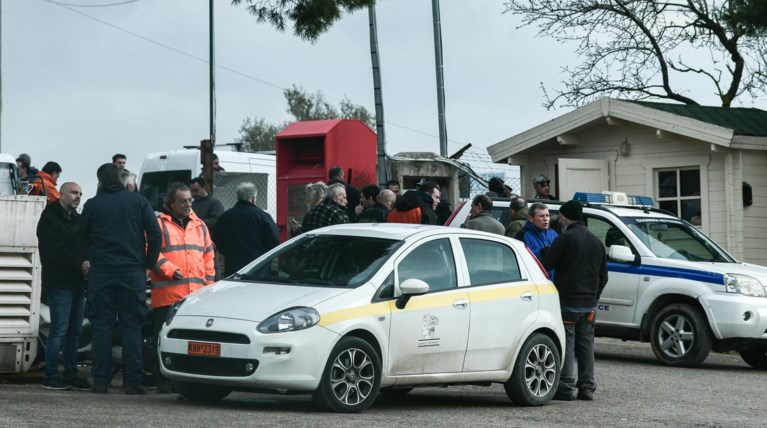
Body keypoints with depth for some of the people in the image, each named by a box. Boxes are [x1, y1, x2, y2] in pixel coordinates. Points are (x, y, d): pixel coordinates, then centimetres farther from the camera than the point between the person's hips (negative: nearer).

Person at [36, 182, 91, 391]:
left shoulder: (77, 219, 21)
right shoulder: (50, 218, -4)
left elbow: (85, 247, 19)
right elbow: (55, 252, -15)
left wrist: (87, 264, -3)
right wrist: (80, 265, -15)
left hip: (77, 283, 8)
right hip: (59, 284, -8)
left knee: (75, 331, 7)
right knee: (59, 330, -10)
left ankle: (71, 374, 12)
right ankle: (51, 376, -6)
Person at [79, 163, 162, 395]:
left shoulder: (92, 205, 2)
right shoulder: (138, 201, 2)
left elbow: (83, 237, 7)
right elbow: (155, 234, -2)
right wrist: (148, 264, 6)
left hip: (100, 273, 0)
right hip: (132, 271, 0)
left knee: (101, 326, 4)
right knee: (132, 327, 3)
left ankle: (100, 381, 1)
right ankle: (133, 382, -1)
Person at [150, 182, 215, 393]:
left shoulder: (199, 225, 20)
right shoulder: (159, 224, 4)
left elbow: (208, 257, 22)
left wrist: (209, 284, 15)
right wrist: (170, 270, -14)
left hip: (197, 296, 5)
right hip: (167, 295, -5)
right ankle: (164, 381, 1)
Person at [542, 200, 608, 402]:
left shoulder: (565, 239, -10)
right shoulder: (596, 242, 15)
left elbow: (546, 265, -10)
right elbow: (603, 276, 19)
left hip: (567, 302, -7)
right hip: (589, 303, 7)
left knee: (566, 344, -5)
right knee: (586, 344, 11)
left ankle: (566, 387, -10)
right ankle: (587, 387, 11)